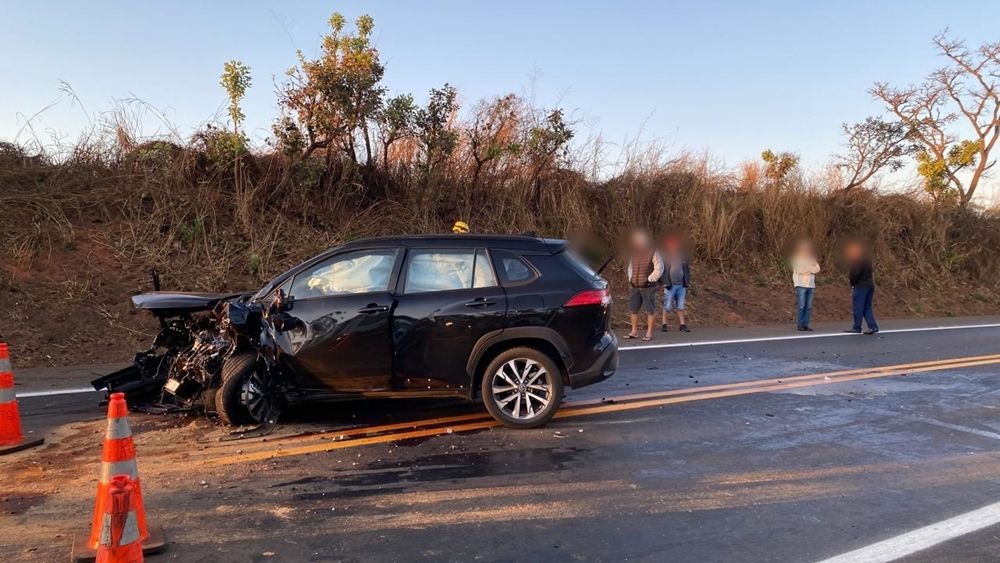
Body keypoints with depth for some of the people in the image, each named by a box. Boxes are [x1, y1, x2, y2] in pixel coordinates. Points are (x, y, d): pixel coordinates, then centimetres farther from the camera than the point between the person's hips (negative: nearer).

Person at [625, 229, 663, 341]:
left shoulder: (653, 253, -8)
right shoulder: (633, 254, 9)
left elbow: (659, 269, -9)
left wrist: (649, 280, -13)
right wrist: (630, 279, 10)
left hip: (648, 287, -6)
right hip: (634, 287, 6)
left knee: (649, 310, 0)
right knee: (633, 309, 7)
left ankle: (649, 333, 6)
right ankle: (634, 332, 16)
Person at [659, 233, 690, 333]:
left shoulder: (682, 255, 9)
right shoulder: (665, 255, -5)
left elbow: (687, 269, 15)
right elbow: (660, 269, -8)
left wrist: (686, 282, 7)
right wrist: (665, 283, -14)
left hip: (681, 285, 4)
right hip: (670, 285, -4)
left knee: (680, 306, 9)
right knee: (667, 306, 2)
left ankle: (682, 324, 14)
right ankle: (664, 324, 12)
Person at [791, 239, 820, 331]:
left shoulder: (811, 258, 15)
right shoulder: (796, 258, 1)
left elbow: (817, 269, 4)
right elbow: (799, 270, -12)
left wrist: (806, 267, -7)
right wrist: (811, 268, -1)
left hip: (811, 285, 4)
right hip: (801, 284, -4)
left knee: (809, 306, 1)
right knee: (801, 306, -6)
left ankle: (806, 324, 6)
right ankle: (800, 325, -1)